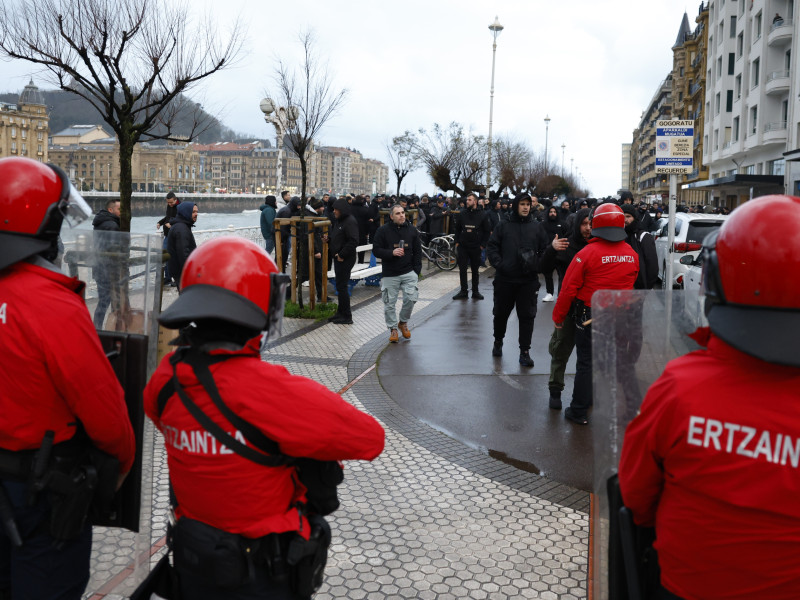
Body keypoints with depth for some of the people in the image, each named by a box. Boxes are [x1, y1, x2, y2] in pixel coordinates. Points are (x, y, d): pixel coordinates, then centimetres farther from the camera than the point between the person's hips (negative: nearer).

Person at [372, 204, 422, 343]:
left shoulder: (412, 230, 7)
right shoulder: (383, 230, -2)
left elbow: (417, 252, 11)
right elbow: (376, 250, -3)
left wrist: (417, 270, 2)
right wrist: (392, 253, -19)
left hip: (408, 272, 2)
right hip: (389, 274, -1)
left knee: (410, 298, -9)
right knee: (390, 303, 2)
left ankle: (403, 322, 17)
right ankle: (393, 328, 19)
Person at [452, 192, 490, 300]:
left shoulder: (482, 215, 0)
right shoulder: (462, 214, 5)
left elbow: (487, 231, 3)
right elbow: (457, 229, 11)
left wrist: (482, 245, -3)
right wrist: (457, 242, 3)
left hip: (476, 248, -1)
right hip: (462, 247, 2)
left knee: (475, 270, 7)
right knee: (462, 270, 2)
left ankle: (475, 291, 15)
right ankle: (463, 291, 8)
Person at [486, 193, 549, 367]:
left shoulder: (537, 227, 8)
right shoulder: (503, 227, 5)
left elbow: (544, 249, 11)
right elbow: (492, 247, 4)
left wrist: (537, 265, -4)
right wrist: (498, 264, -10)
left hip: (529, 280, 0)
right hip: (505, 279, 0)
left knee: (527, 316, 0)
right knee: (501, 313, 13)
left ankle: (524, 351, 6)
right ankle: (498, 342, 36)